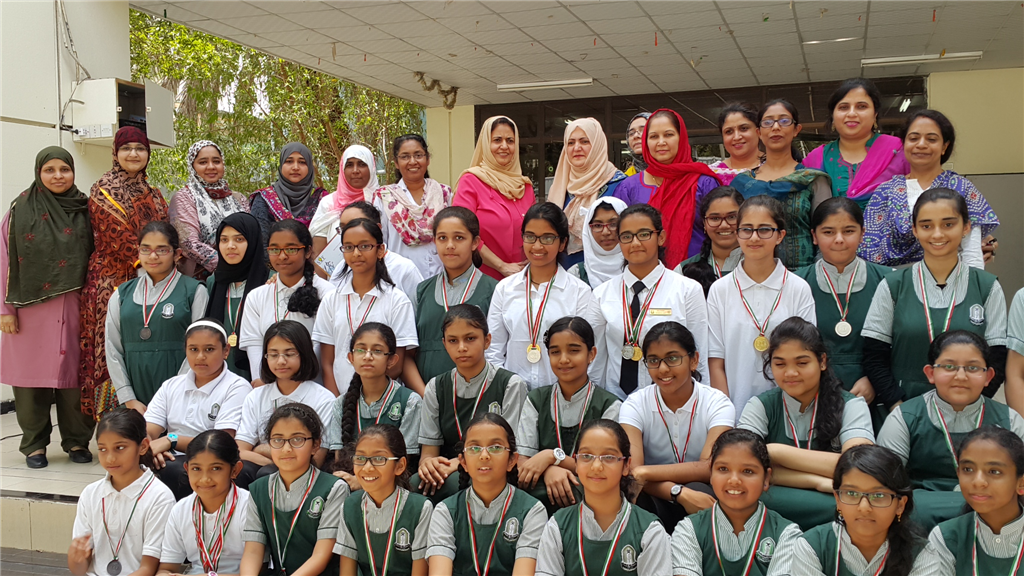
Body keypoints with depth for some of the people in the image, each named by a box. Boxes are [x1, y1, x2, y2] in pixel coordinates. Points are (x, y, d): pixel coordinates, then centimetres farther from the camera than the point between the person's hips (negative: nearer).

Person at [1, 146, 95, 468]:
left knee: (74, 371, 2)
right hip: (31, 307, -1)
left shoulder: (85, 211, 8)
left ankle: (77, 441, 15)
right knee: (31, 373, 2)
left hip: (74, 309, 1)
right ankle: (35, 444, 15)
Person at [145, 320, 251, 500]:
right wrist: (151, 447, -17)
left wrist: (171, 441, -19)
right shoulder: (171, 386, 17)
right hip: (170, 460, 4)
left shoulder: (237, 388, 0)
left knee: (169, 470, -33)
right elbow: (147, 432, 6)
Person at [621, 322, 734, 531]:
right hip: (653, 501, 0)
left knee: (699, 490, -33)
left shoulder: (717, 404, -6)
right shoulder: (635, 404, -5)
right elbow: (631, 471, -19)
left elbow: (709, 468, -21)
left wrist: (645, 472, -29)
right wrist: (681, 493, -35)